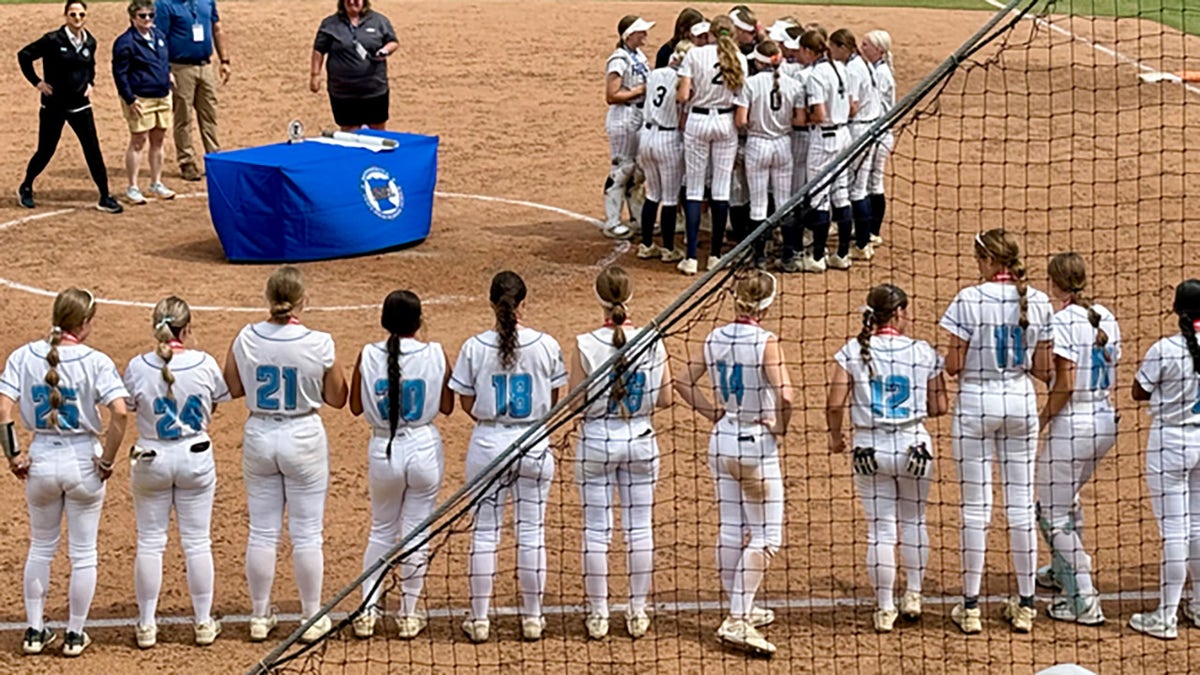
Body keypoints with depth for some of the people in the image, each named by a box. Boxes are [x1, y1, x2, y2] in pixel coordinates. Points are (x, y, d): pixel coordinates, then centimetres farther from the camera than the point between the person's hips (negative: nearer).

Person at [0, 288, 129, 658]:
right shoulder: (95, 361, -11)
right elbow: (119, 413, -22)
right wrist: (107, 460, -10)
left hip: (40, 460, 3)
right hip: (82, 460, -2)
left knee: (41, 548, 21)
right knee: (83, 552, 13)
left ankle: (35, 631, 24)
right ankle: (75, 634, 19)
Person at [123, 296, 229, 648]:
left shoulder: (138, 367, -15)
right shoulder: (204, 364, -13)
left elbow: (127, 408, -1)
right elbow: (215, 404, 3)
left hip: (151, 459, 0)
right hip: (196, 457, 0)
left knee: (150, 542, 10)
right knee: (197, 542, 10)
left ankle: (147, 625, 15)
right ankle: (204, 622, 18)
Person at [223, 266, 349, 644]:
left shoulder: (246, 340, -8)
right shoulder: (319, 344, -15)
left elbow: (232, 389, 4)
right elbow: (337, 398, -5)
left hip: (259, 436, 3)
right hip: (304, 437, -3)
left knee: (262, 531, 12)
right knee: (306, 533, 7)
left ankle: (260, 617, 20)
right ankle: (312, 619, 15)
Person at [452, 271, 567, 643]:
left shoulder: (475, 348, -9)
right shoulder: (546, 346, -8)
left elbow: (467, 403, -2)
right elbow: (554, 402, 1)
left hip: (487, 443, 0)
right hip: (534, 444, 0)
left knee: (484, 531, 8)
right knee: (532, 530, 9)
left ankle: (479, 619, 13)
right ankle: (532, 618, 17)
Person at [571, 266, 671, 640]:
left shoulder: (586, 344, -14)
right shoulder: (652, 341, -9)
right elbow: (664, 399, -2)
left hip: (597, 440, -1)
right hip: (640, 439, 2)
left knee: (596, 530, 8)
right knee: (640, 528, 11)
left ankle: (598, 614, 14)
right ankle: (637, 613, 18)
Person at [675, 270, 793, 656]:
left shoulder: (715, 339, 1)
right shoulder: (765, 342, -18)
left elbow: (682, 381, 6)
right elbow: (785, 395, -28)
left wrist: (711, 411, 8)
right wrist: (781, 426, -10)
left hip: (722, 441, 6)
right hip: (757, 446, -6)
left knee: (730, 530, 15)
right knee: (766, 535, 1)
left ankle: (740, 611, 27)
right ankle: (737, 620, -8)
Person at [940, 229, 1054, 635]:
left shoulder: (970, 300, -13)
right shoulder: (1038, 302, -1)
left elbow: (954, 365, -11)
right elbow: (1042, 369, 2)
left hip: (976, 402, -3)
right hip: (1021, 402, 3)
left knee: (976, 506, 3)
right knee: (1021, 505, 9)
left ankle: (971, 607, 8)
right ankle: (1025, 605, 14)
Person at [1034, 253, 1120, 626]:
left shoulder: (1062, 321, -15)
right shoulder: (1105, 317, 8)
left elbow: (1065, 384, -20)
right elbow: (1111, 370, 13)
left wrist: (1043, 418, -6)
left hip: (1072, 423, -8)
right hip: (1106, 420, 8)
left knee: (1053, 513, 0)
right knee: (1067, 499, 30)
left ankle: (1085, 601, -4)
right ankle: (1065, 570, 46)